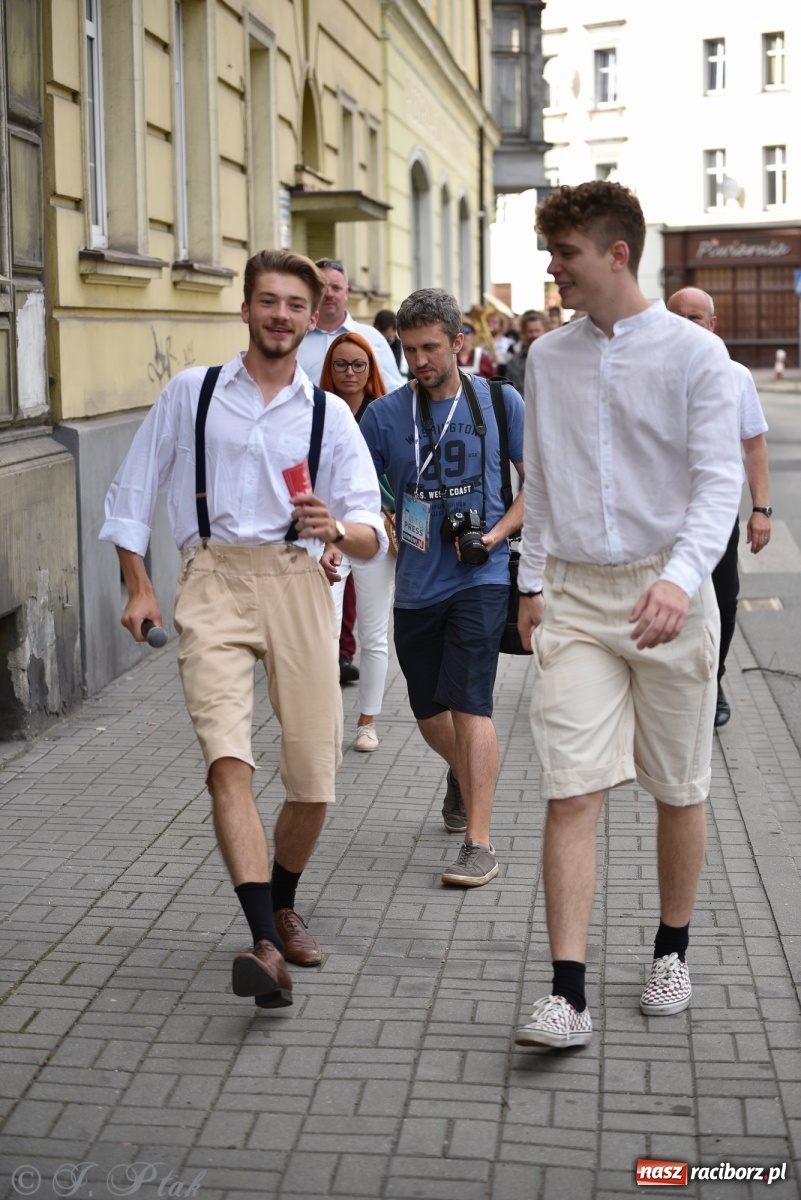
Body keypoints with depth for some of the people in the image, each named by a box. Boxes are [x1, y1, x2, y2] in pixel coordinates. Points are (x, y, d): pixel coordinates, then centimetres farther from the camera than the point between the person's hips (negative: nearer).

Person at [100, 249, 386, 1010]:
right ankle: (265, 946, -26)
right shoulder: (190, 393, 11)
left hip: (297, 582, 2)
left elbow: (372, 538, 6)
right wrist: (137, 586, 6)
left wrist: (336, 528, -16)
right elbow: (132, 493, 15)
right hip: (213, 581, -2)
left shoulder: (329, 414, 12)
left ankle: (282, 907, 30)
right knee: (228, 759, -21)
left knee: (314, 779, 2)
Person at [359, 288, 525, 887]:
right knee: (429, 712, 14)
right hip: (416, 584, 3)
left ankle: (479, 842, -10)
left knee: (469, 703, -14)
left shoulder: (500, 403, -1)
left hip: (480, 578, -3)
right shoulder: (385, 415, 1)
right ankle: (463, 775, 47)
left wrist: (495, 534, -10)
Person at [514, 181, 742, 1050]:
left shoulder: (693, 353, -5)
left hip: (665, 594, -2)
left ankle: (671, 952, 32)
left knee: (678, 791, 11)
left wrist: (681, 576, -25)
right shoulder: (547, 358, 9)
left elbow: (719, 482, -10)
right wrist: (533, 581, 14)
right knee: (572, 792, -8)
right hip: (574, 597, 2)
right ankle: (568, 995, -8)